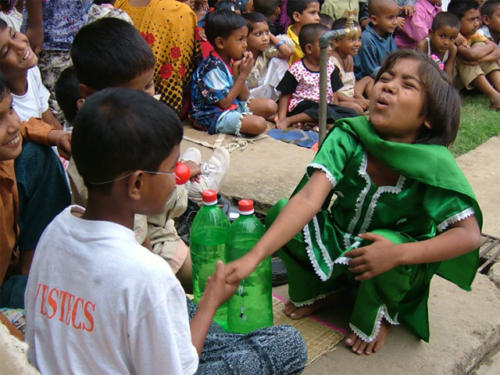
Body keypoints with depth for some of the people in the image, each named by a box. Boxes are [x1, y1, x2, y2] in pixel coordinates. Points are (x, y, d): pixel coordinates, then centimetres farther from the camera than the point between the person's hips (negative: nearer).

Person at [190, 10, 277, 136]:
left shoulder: (234, 61, 3)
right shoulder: (214, 68, -23)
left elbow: (244, 97, 4)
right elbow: (224, 103, -21)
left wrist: (238, 74, -14)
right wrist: (243, 76, -19)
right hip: (213, 115, -9)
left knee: (270, 106, 5)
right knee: (259, 124, -25)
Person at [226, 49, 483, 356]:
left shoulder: (434, 165, -25)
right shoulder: (348, 137, -23)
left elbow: (470, 234, -28)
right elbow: (309, 199, -33)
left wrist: (398, 253, -42)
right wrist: (254, 257, -45)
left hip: (399, 271, -1)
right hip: (338, 247, 2)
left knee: (387, 241, -35)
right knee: (281, 212, -21)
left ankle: (377, 317, -1)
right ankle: (313, 291, 8)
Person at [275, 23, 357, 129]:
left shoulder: (330, 66, 9)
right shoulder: (297, 69, -7)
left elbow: (333, 93, 12)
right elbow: (285, 95, -4)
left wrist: (336, 110, -3)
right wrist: (281, 118, -16)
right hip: (302, 107, -6)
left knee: (351, 113, -13)